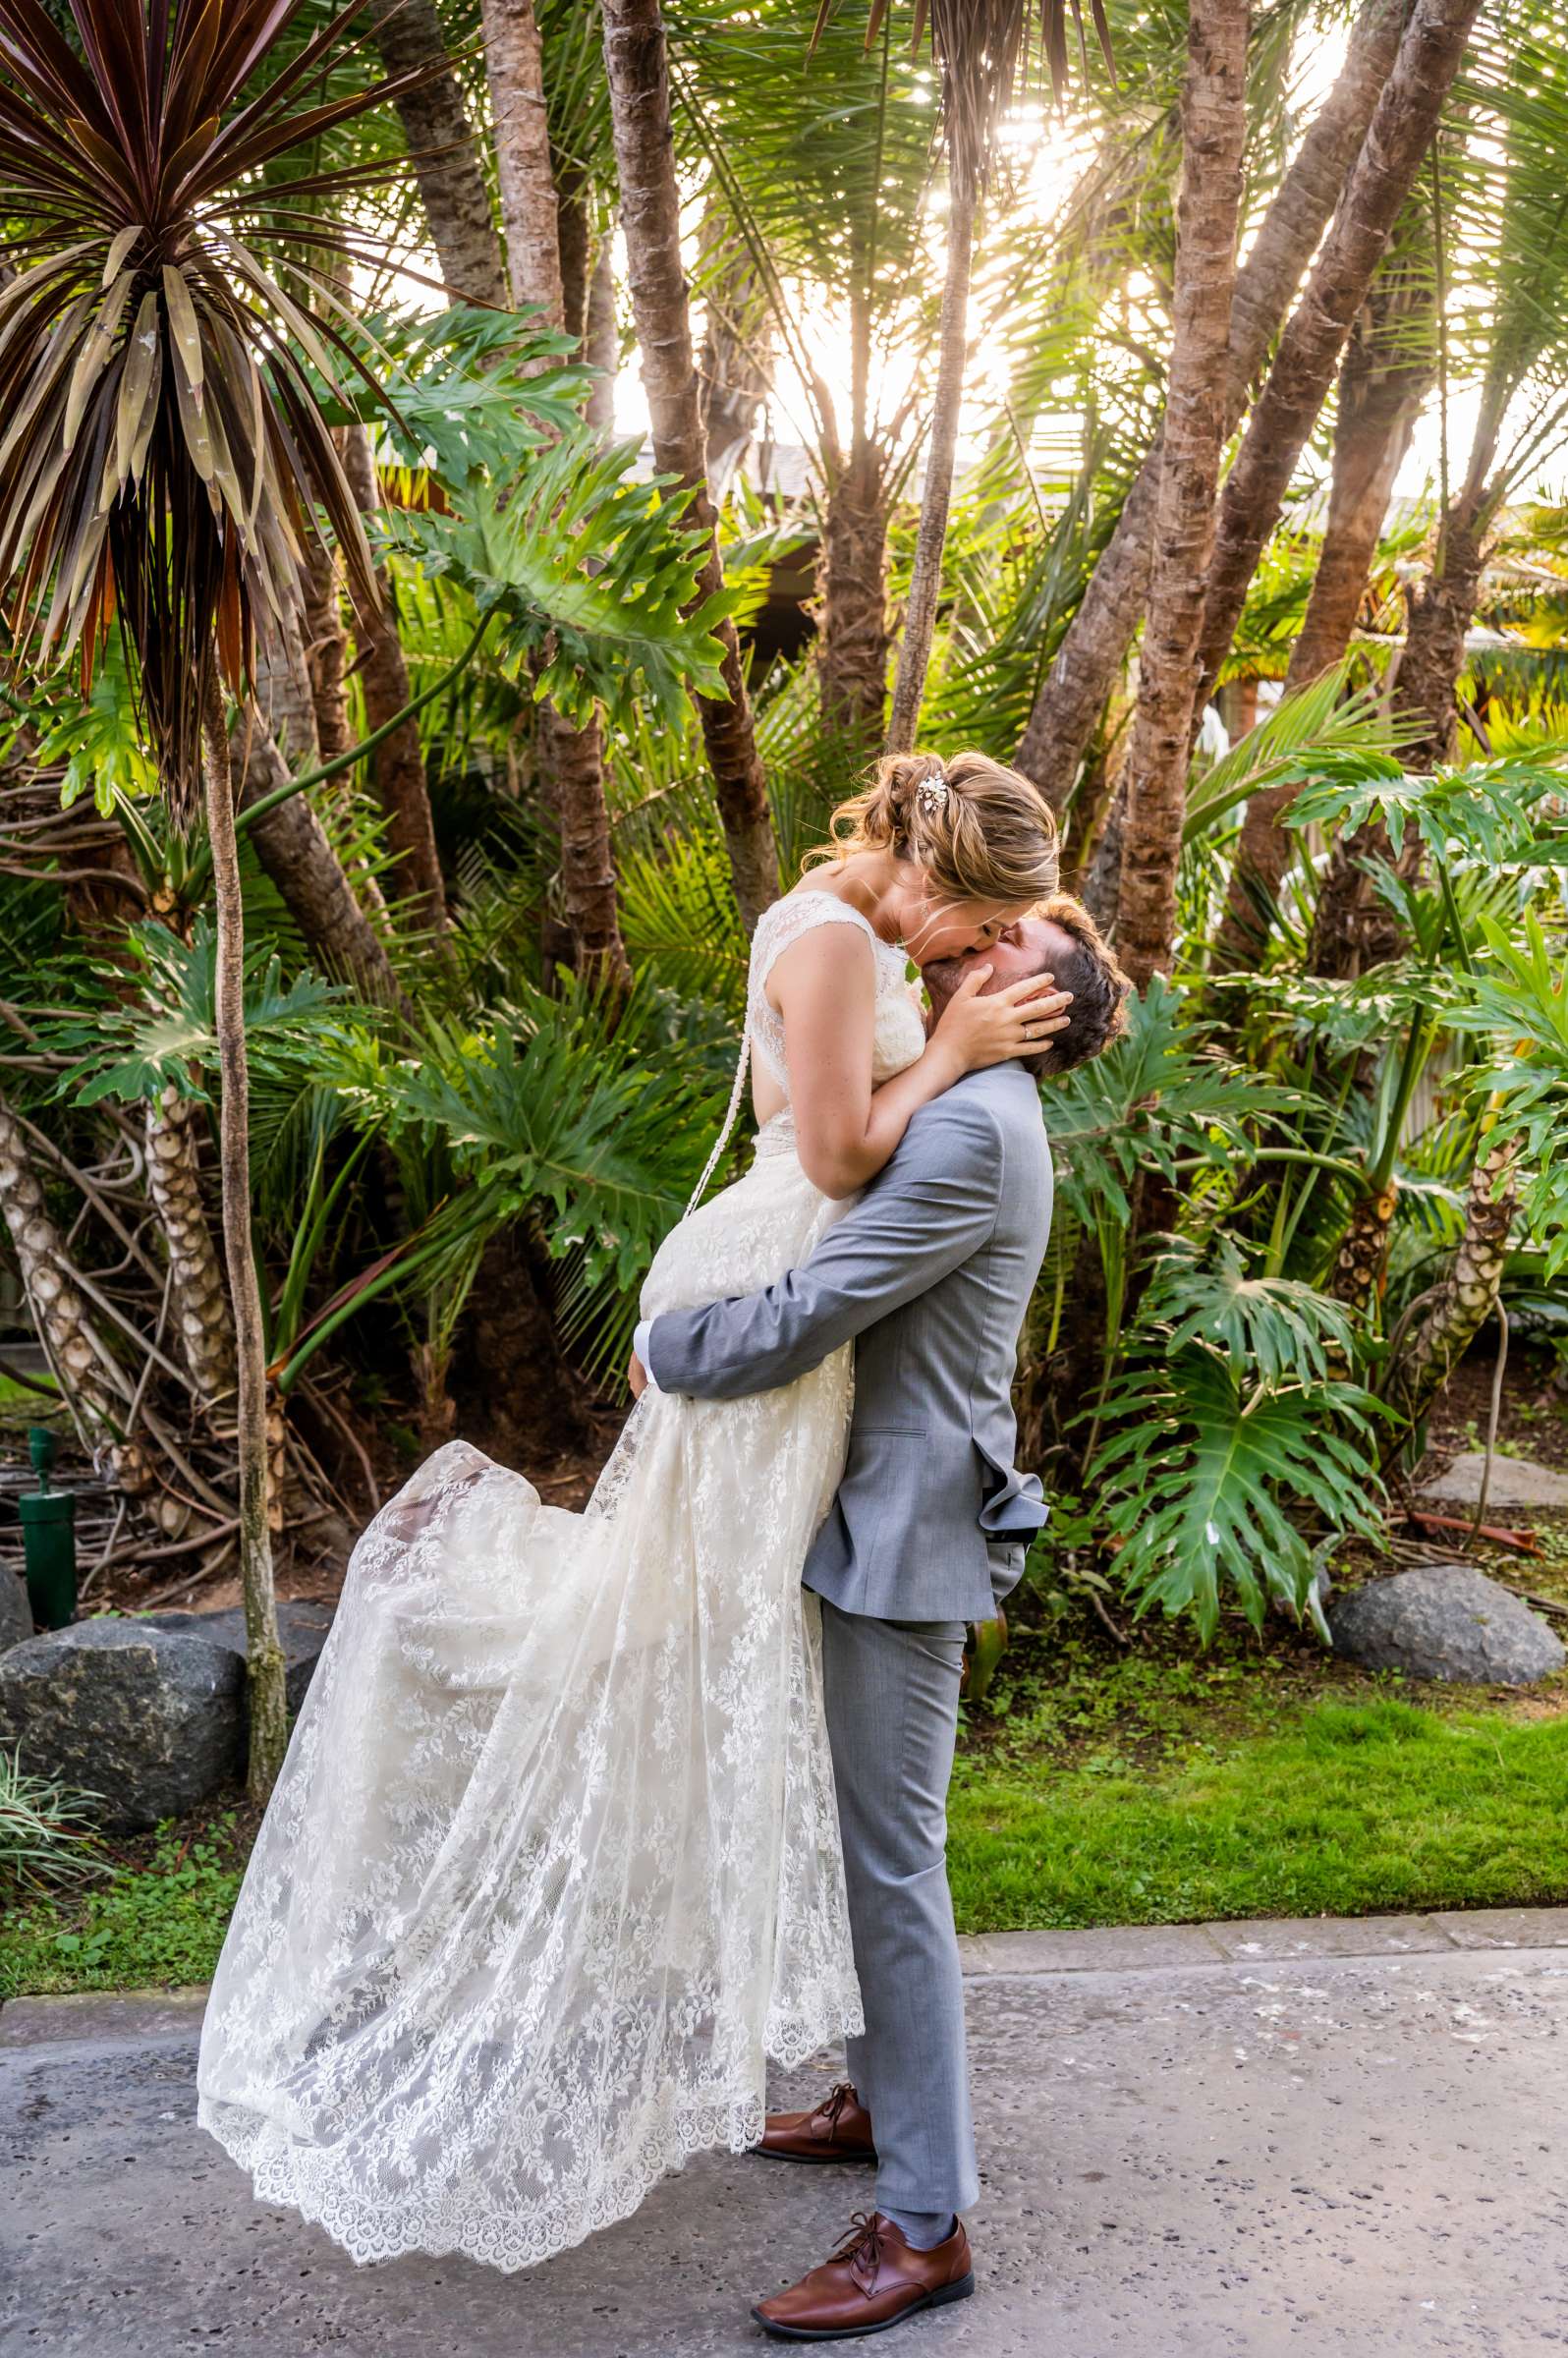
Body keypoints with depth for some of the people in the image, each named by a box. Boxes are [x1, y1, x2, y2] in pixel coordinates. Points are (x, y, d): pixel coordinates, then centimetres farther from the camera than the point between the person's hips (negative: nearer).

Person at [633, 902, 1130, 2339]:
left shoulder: (976, 1127, -20)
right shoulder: (967, 1111, 15)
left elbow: (806, 1318, -23)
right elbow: (851, 1284, 20)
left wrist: (665, 1352, -7)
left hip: (905, 1534, -10)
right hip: (879, 1520, 10)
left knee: (891, 1865, -4)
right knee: (871, 1842, 21)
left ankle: (926, 2223, 6)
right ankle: (886, 2099, 37)